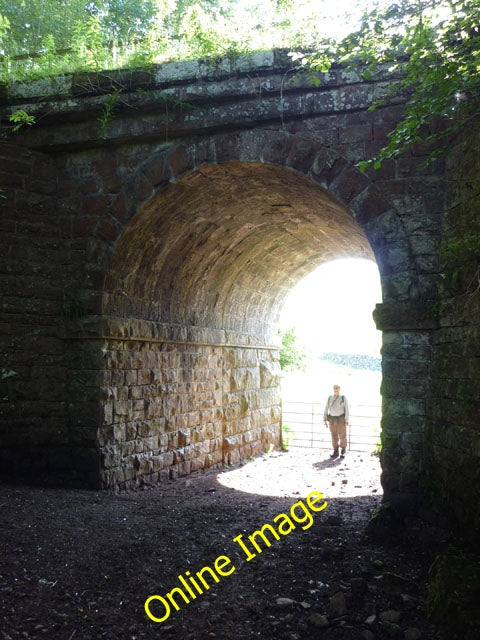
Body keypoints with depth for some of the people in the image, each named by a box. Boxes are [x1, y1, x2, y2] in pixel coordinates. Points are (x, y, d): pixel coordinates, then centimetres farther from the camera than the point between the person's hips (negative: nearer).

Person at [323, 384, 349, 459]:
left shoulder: (343, 398, -3)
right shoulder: (330, 398, 7)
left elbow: (347, 410, -6)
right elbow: (326, 409, 9)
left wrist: (347, 421, -13)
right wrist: (325, 419, 0)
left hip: (341, 419, -3)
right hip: (332, 419, 3)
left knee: (342, 435, -1)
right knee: (334, 436, 2)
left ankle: (343, 452, 12)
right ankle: (336, 452, 8)